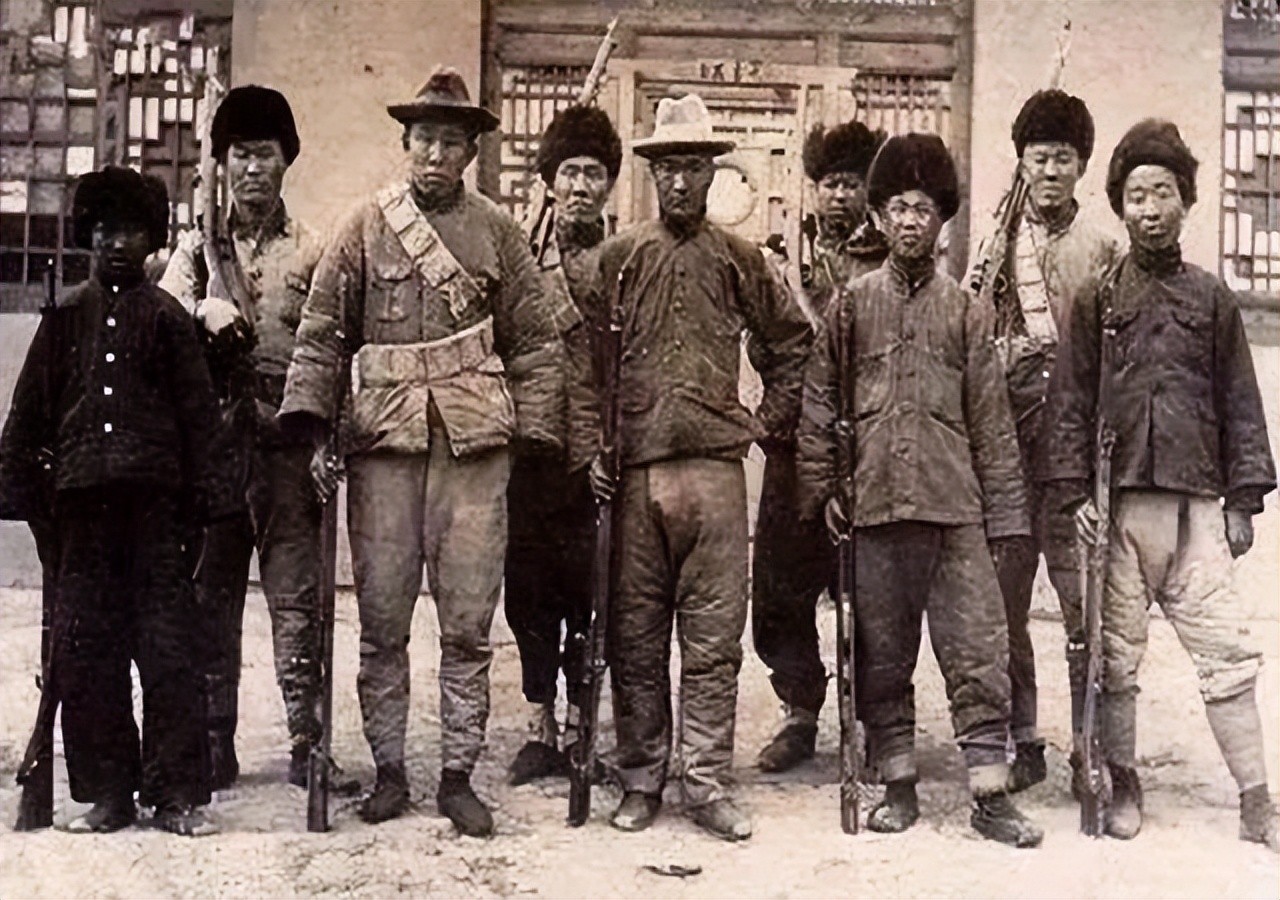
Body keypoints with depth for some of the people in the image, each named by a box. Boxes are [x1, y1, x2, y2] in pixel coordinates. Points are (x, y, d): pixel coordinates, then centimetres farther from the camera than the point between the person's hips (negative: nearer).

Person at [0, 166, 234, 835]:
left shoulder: (166, 317, 5)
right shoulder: (65, 318, 11)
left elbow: (199, 416, 4)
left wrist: (201, 504, 0)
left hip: (157, 504, -2)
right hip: (82, 506, 3)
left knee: (168, 650, -3)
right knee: (84, 652, 4)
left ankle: (177, 796, 5)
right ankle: (106, 793, 14)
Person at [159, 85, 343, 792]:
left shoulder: (312, 252, 9)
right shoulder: (196, 249, 15)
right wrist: (202, 313, -17)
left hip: (287, 444, -2)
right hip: (213, 442, 2)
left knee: (296, 594, -5)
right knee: (210, 594, 5)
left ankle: (306, 740, 0)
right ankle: (214, 745, 12)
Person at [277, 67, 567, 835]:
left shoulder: (497, 230, 8)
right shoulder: (367, 227, 7)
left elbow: (536, 341, 8)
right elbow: (322, 335, 6)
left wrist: (535, 434, 2)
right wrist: (313, 428, -2)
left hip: (475, 442, 0)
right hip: (384, 438, 0)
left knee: (469, 621, 3)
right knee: (383, 620, 6)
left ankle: (459, 774, 14)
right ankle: (389, 770, 18)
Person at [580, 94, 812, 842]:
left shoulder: (739, 259, 10)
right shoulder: (618, 257, 8)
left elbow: (792, 340, 20)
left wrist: (770, 418, 11)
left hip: (716, 468, 0)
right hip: (633, 469, 0)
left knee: (714, 637, 1)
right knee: (636, 636, 5)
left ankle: (706, 784, 9)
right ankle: (642, 781, 15)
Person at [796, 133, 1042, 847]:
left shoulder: (967, 311, 8)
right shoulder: (853, 304, 8)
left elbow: (992, 419, 7)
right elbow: (820, 401, 9)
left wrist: (1002, 514, 3)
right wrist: (822, 488, 2)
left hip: (956, 506, 0)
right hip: (876, 506, 1)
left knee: (980, 650, -1)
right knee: (883, 655, 7)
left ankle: (991, 794, 7)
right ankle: (899, 785, 19)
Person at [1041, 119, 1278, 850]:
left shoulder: (1213, 299, 9)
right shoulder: (1098, 300, 6)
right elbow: (1071, 400, 3)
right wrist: (1076, 489, -6)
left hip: (1197, 504, 1)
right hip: (1118, 503, 0)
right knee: (1116, 657, 6)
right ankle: (1124, 786, 19)